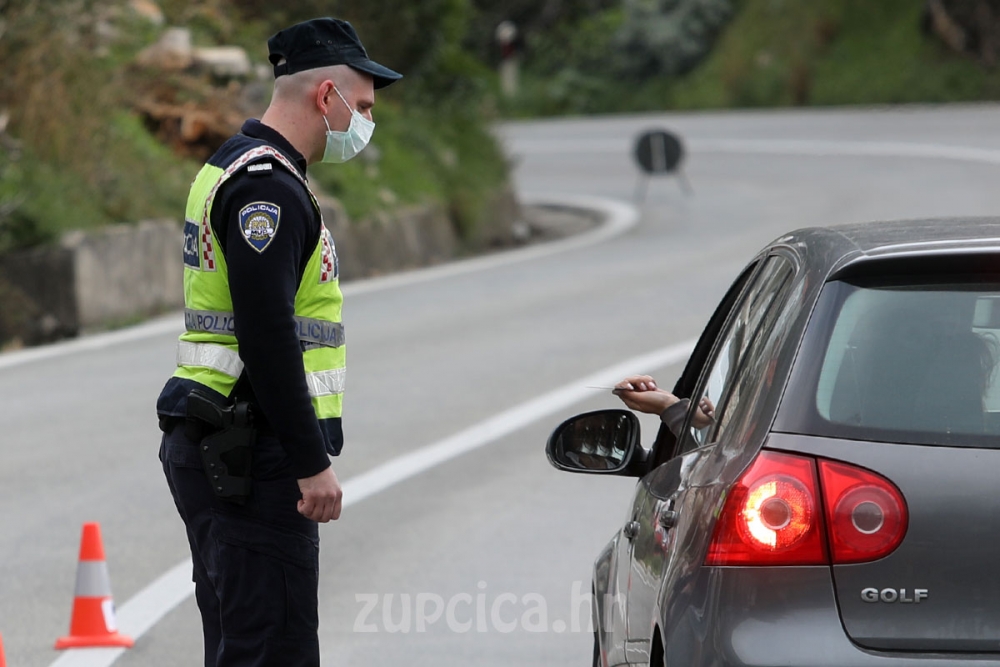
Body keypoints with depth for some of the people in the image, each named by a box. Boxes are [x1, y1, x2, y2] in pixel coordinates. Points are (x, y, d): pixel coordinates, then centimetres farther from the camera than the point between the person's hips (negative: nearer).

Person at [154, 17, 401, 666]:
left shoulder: (234, 169, 19)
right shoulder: (269, 186, -15)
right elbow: (267, 336, -23)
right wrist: (312, 464, -21)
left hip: (216, 452, 11)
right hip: (255, 462, -11)